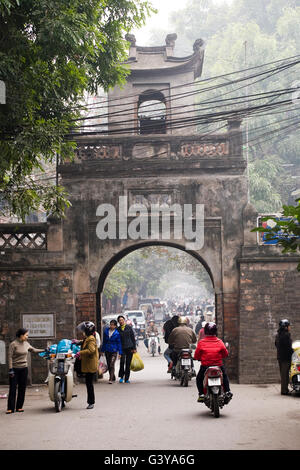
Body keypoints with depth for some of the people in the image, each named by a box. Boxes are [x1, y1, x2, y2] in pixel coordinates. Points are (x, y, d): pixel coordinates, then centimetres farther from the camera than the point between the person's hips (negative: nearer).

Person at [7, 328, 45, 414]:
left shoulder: (26, 344, 8)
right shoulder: (13, 344, -9)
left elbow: (33, 350, 23)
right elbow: (10, 357, -10)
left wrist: (44, 350, 19)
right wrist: (10, 369, -15)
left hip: (24, 368, 5)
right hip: (15, 368, -5)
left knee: (22, 388, 4)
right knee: (13, 388, -5)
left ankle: (19, 407, 11)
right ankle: (10, 408, -3)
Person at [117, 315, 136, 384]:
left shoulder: (129, 328, 5)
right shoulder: (118, 329, 7)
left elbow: (133, 338, 6)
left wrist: (134, 348, 0)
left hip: (129, 347, 0)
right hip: (122, 348, 0)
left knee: (128, 363, 2)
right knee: (122, 361, -19)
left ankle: (126, 379, 10)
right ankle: (121, 377, -5)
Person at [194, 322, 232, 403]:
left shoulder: (201, 343, -5)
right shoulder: (219, 342, -2)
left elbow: (196, 356, -3)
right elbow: (225, 354, 4)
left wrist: (201, 358, 18)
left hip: (205, 366, -2)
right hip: (219, 365, 2)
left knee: (199, 379, 21)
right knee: (224, 377, 29)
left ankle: (201, 394, 7)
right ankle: (227, 391, 19)